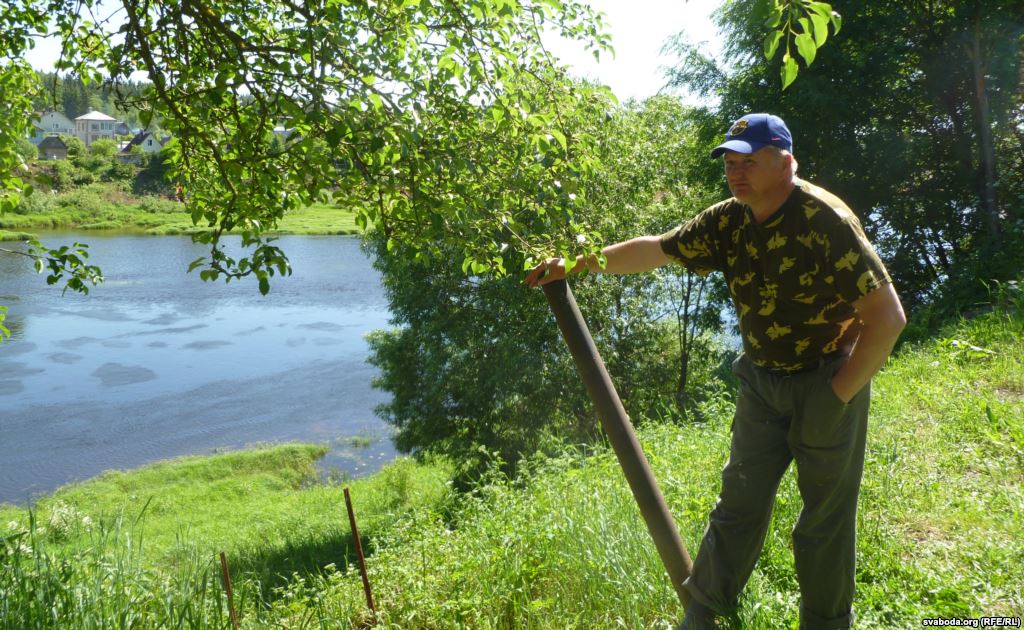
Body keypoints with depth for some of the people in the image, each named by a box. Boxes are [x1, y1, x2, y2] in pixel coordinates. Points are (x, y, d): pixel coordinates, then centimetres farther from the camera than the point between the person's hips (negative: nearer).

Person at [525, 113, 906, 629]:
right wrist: (575, 265, -5)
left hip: (830, 381, -5)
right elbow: (655, 249, 2)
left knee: (825, 519, 7)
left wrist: (837, 396, -19)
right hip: (761, 380, 5)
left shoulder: (825, 220, -22)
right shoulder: (728, 220, -4)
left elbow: (888, 315, -22)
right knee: (739, 502, 10)